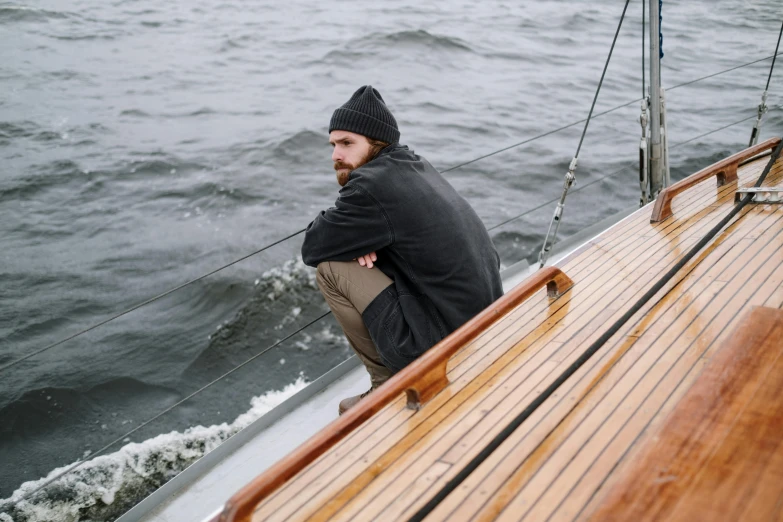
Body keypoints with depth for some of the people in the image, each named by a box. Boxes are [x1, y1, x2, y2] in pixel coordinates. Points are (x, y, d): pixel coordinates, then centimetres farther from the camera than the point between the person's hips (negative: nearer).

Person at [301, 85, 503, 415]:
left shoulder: (373, 184, -17)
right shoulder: (416, 166, 10)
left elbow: (312, 249, -8)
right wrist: (360, 239, -1)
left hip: (443, 345, -9)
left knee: (330, 267, -6)